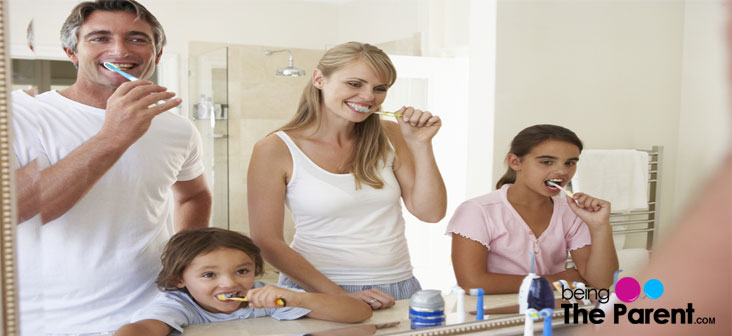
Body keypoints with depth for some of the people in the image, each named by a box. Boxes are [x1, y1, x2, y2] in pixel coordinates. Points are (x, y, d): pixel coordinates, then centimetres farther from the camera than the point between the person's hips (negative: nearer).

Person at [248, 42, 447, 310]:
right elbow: (267, 241, -6)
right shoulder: (276, 150, -4)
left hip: (397, 288, 3)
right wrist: (339, 296, -13)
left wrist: (421, 144, -4)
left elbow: (431, 213, 7)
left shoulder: (390, 137, 7)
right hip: (316, 292, -2)